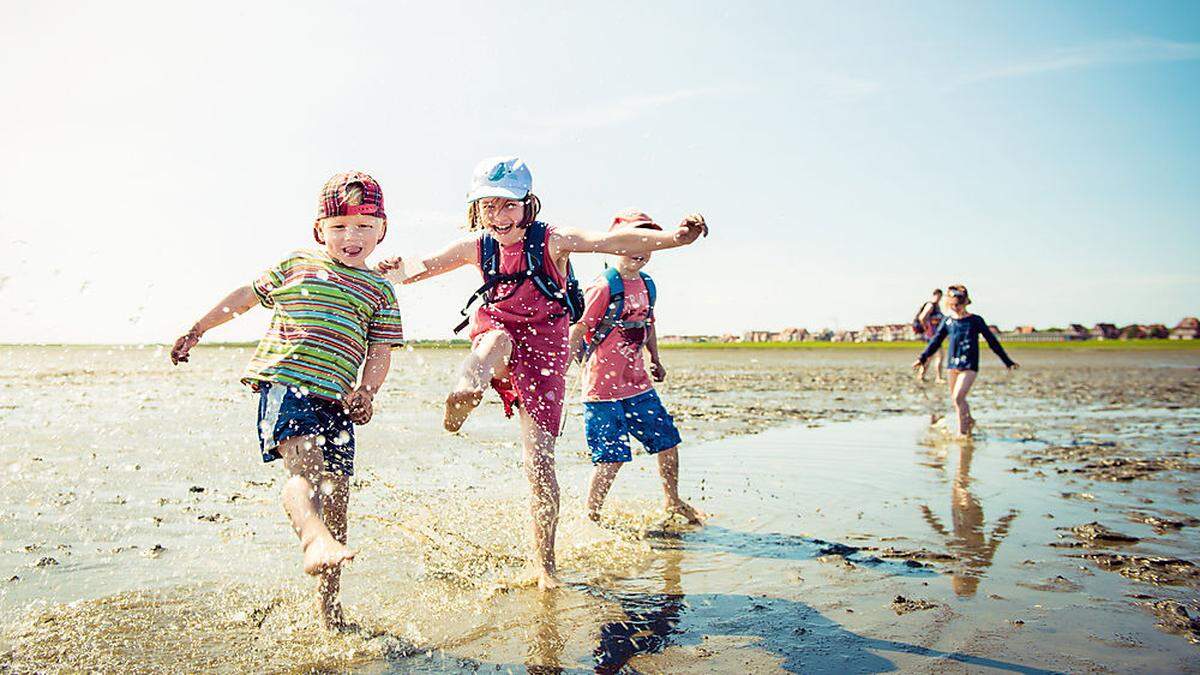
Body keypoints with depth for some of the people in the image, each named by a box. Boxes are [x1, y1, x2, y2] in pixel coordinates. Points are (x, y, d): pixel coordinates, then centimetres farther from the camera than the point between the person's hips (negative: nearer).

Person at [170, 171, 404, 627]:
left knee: (336, 493, 1)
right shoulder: (296, 266, 14)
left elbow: (380, 352, 9)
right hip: (283, 383, -2)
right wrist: (197, 330, 30)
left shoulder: (380, 290, 14)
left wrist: (365, 392, -9)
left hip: (335, 400, 2)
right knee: (305, 460, -30)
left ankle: (328, 607, 11)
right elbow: (246, 296, 26)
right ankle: (314, 539, -55)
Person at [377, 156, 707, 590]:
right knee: (497, 338, -36)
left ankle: (544, 564, 5)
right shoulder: (478, 247, 1)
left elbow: (613, 241, -26)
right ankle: (466, 389, -68)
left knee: (539, 459, -6)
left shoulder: (552, 240, -12)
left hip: (543, 350, -3)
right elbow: (423, 267, 8)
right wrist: (400, 269, -18)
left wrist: (674, 238, -42)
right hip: (497, 337, 3)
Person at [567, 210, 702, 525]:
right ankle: (591, 516, 12)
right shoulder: (604, 287, -15)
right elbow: (578, 329, -17)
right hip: (603, 384, -7)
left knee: (668, 440, 13)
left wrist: (655, 360, 21)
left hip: (637, 382, 8)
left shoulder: (647, 284, 9)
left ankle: (672, 501, 35)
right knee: (612, 456, -7)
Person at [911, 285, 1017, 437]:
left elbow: (992, 342, 2)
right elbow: (936, 341, 12)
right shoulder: (948, 321, 7)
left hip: (969, 366, -4)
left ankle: (962, 431, -5)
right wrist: (922, 358, 4)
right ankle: (969, 421, 35)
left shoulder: (975, 321, -1)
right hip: (953, 365, 5)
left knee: (958, 397, -16)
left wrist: (1008, 362, 4)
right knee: (956, 399, 11)